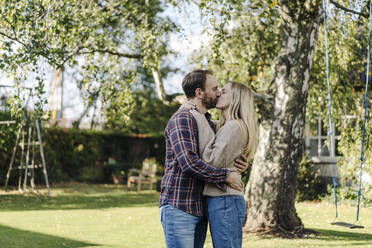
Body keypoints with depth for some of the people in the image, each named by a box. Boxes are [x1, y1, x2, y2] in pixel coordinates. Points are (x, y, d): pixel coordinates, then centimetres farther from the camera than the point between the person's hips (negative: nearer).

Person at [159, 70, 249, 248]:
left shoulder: (208, 122, 18)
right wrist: (226, 176, -16)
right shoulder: (182, 119, -12)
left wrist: (241, 164, 0)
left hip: (199, 210, 9)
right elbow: (189, 162, -24)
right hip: (178, 209, -9)